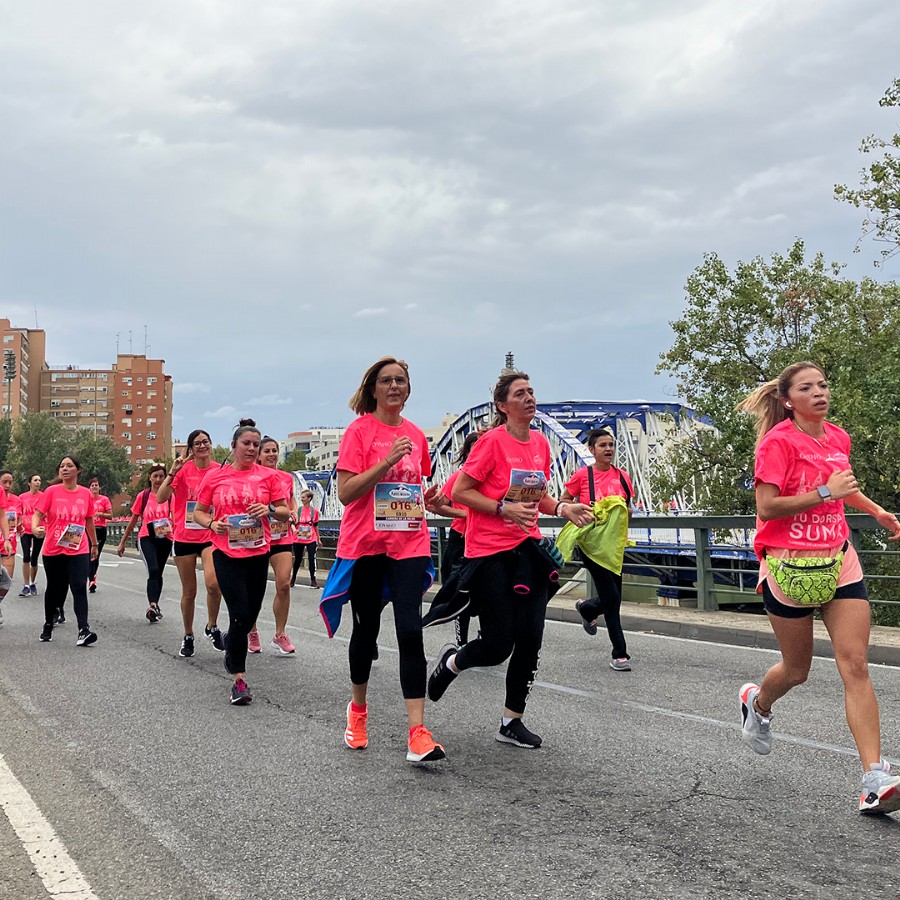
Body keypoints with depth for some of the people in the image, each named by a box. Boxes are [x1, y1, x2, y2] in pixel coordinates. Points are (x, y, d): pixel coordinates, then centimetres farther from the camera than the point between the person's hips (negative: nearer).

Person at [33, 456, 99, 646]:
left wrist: (94, 544, 23)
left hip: (79, 550, 0)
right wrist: (35, 528, -29)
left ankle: (83, 630, -20)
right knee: (54, 588, 11)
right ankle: (48, 626, 32)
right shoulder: (51, 492, -2)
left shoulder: (86, 494, 3)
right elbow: (37, 514, -7)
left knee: (79, 587, -13)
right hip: (53, 550, 0)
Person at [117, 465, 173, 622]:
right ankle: (153, 606, -30)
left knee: (158, 573, 12)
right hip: (146, 538, -2)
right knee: (153, 570, -22)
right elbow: (133, 520, 9)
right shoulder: (143, 496, 2)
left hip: (165, 539, 2)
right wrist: (122, 542, 13)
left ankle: (154, 607, 26)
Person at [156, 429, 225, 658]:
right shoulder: (183, 470, -2)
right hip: (185, 537, 0)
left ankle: (212, 627, 4)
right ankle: (188, 637, 28)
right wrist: (173, 472, -19)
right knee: (189, 591, 9)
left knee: (213, 584, -22)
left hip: (211, 536, 0)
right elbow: (161, 498, -11)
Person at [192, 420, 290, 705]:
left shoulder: (268, 476, 3)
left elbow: (286, 512, 5)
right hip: (226, 554, -2)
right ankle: (239, 679, -4)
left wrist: (270, 510, -15)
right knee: (240, 615, -12)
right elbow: (198, 512, 10)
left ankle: (231, 643, 45)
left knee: (249, 617, 11)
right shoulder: (215, 477, 3)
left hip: (258, 554, 2)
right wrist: (212, 524, -9)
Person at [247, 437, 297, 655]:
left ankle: (280, 635, 2)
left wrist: (293, 511, 1)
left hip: (282, 537, 2)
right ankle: (252, 633, 22)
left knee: (284, 584, -9)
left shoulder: (287, 478, 6)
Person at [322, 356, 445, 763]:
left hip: (409, 543, 3)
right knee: (366, 628, 10)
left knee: (410, 630, -10)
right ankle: (358, 708, 35)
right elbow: (346, 493, -12)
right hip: (365, 543, -3)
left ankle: (417, 733, -13)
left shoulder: (416, 435, 10)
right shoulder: (359, 430, -4)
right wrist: (387, 461, -21)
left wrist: (425, 497, 4)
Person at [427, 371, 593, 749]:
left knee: (530, 640, 2)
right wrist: (505, 509, -21)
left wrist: (563, 508, 1)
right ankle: (451, 662, 29)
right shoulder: (492, 441, -12)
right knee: (499, 645, -4)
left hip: (527, 548, 6)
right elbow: (459, 492, -12)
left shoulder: (541, 443, 8)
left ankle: (512, 722, 16)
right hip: (490, 551, -6)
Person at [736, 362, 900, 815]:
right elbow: (766, 507, -19)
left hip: (838, 560, 5)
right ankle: (757, 702, 46)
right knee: (797, 670, 10)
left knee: (856, 666, -7)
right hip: (789, 565, -5)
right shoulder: (778, 441, -12)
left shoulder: (838, 437, 9)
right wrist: (825, 493, -23)